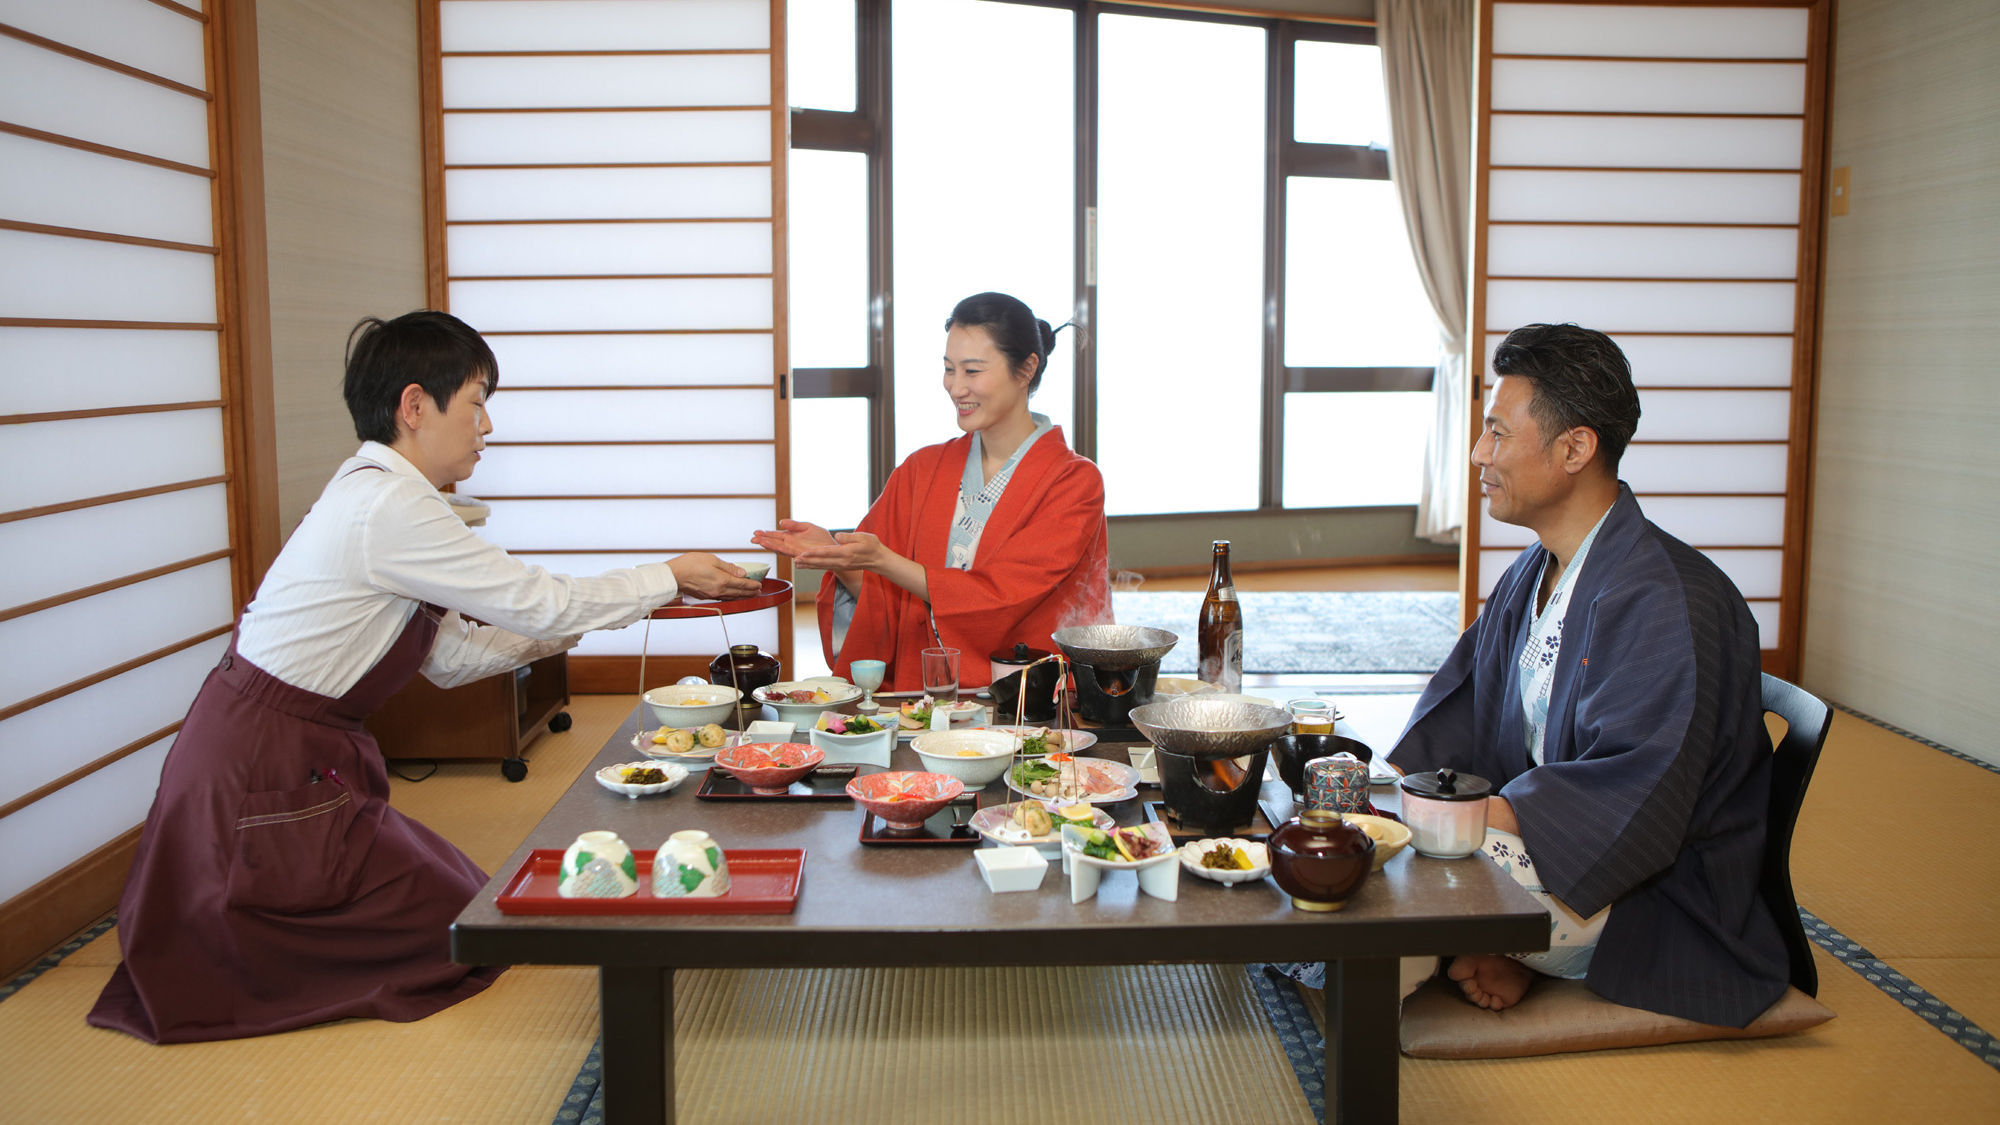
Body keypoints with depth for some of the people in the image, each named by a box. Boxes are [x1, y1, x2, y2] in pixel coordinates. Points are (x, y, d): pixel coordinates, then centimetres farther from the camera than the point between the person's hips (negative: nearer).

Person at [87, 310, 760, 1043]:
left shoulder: (373, 494, 9)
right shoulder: (390, 509, -22)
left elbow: (451, 655, 9)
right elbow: (539, 603, -18)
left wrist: (576, 622, 5)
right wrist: (671, 578, -6)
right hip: (265, 776, -10)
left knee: (446, 883, 14)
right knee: (462, 922, -1)